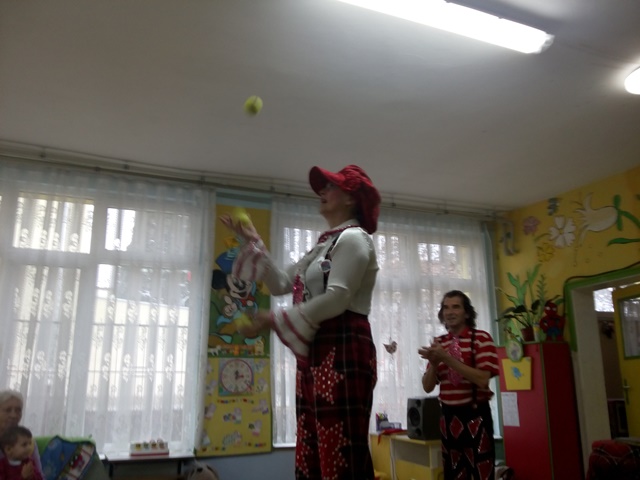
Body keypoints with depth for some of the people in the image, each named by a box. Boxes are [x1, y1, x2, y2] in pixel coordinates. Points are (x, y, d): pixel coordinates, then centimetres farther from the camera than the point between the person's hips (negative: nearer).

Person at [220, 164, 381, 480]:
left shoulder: (353, 238, -4)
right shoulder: (323, 246, 24)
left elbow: (336, 299, -17)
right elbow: (281, 284, 24)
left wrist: (273, 319, -16)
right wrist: (252, 243, 17)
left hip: (342, 351, -9)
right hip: (313, 354, 10)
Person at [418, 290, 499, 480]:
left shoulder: (480, 338, -6)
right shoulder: (439, 343, 6)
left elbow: (482, 379, -19)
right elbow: (428, 387, 6)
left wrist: (447, 358, -23)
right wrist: (434, 363, -13)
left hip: (475, 415, -4)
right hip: (448, 416, 5)